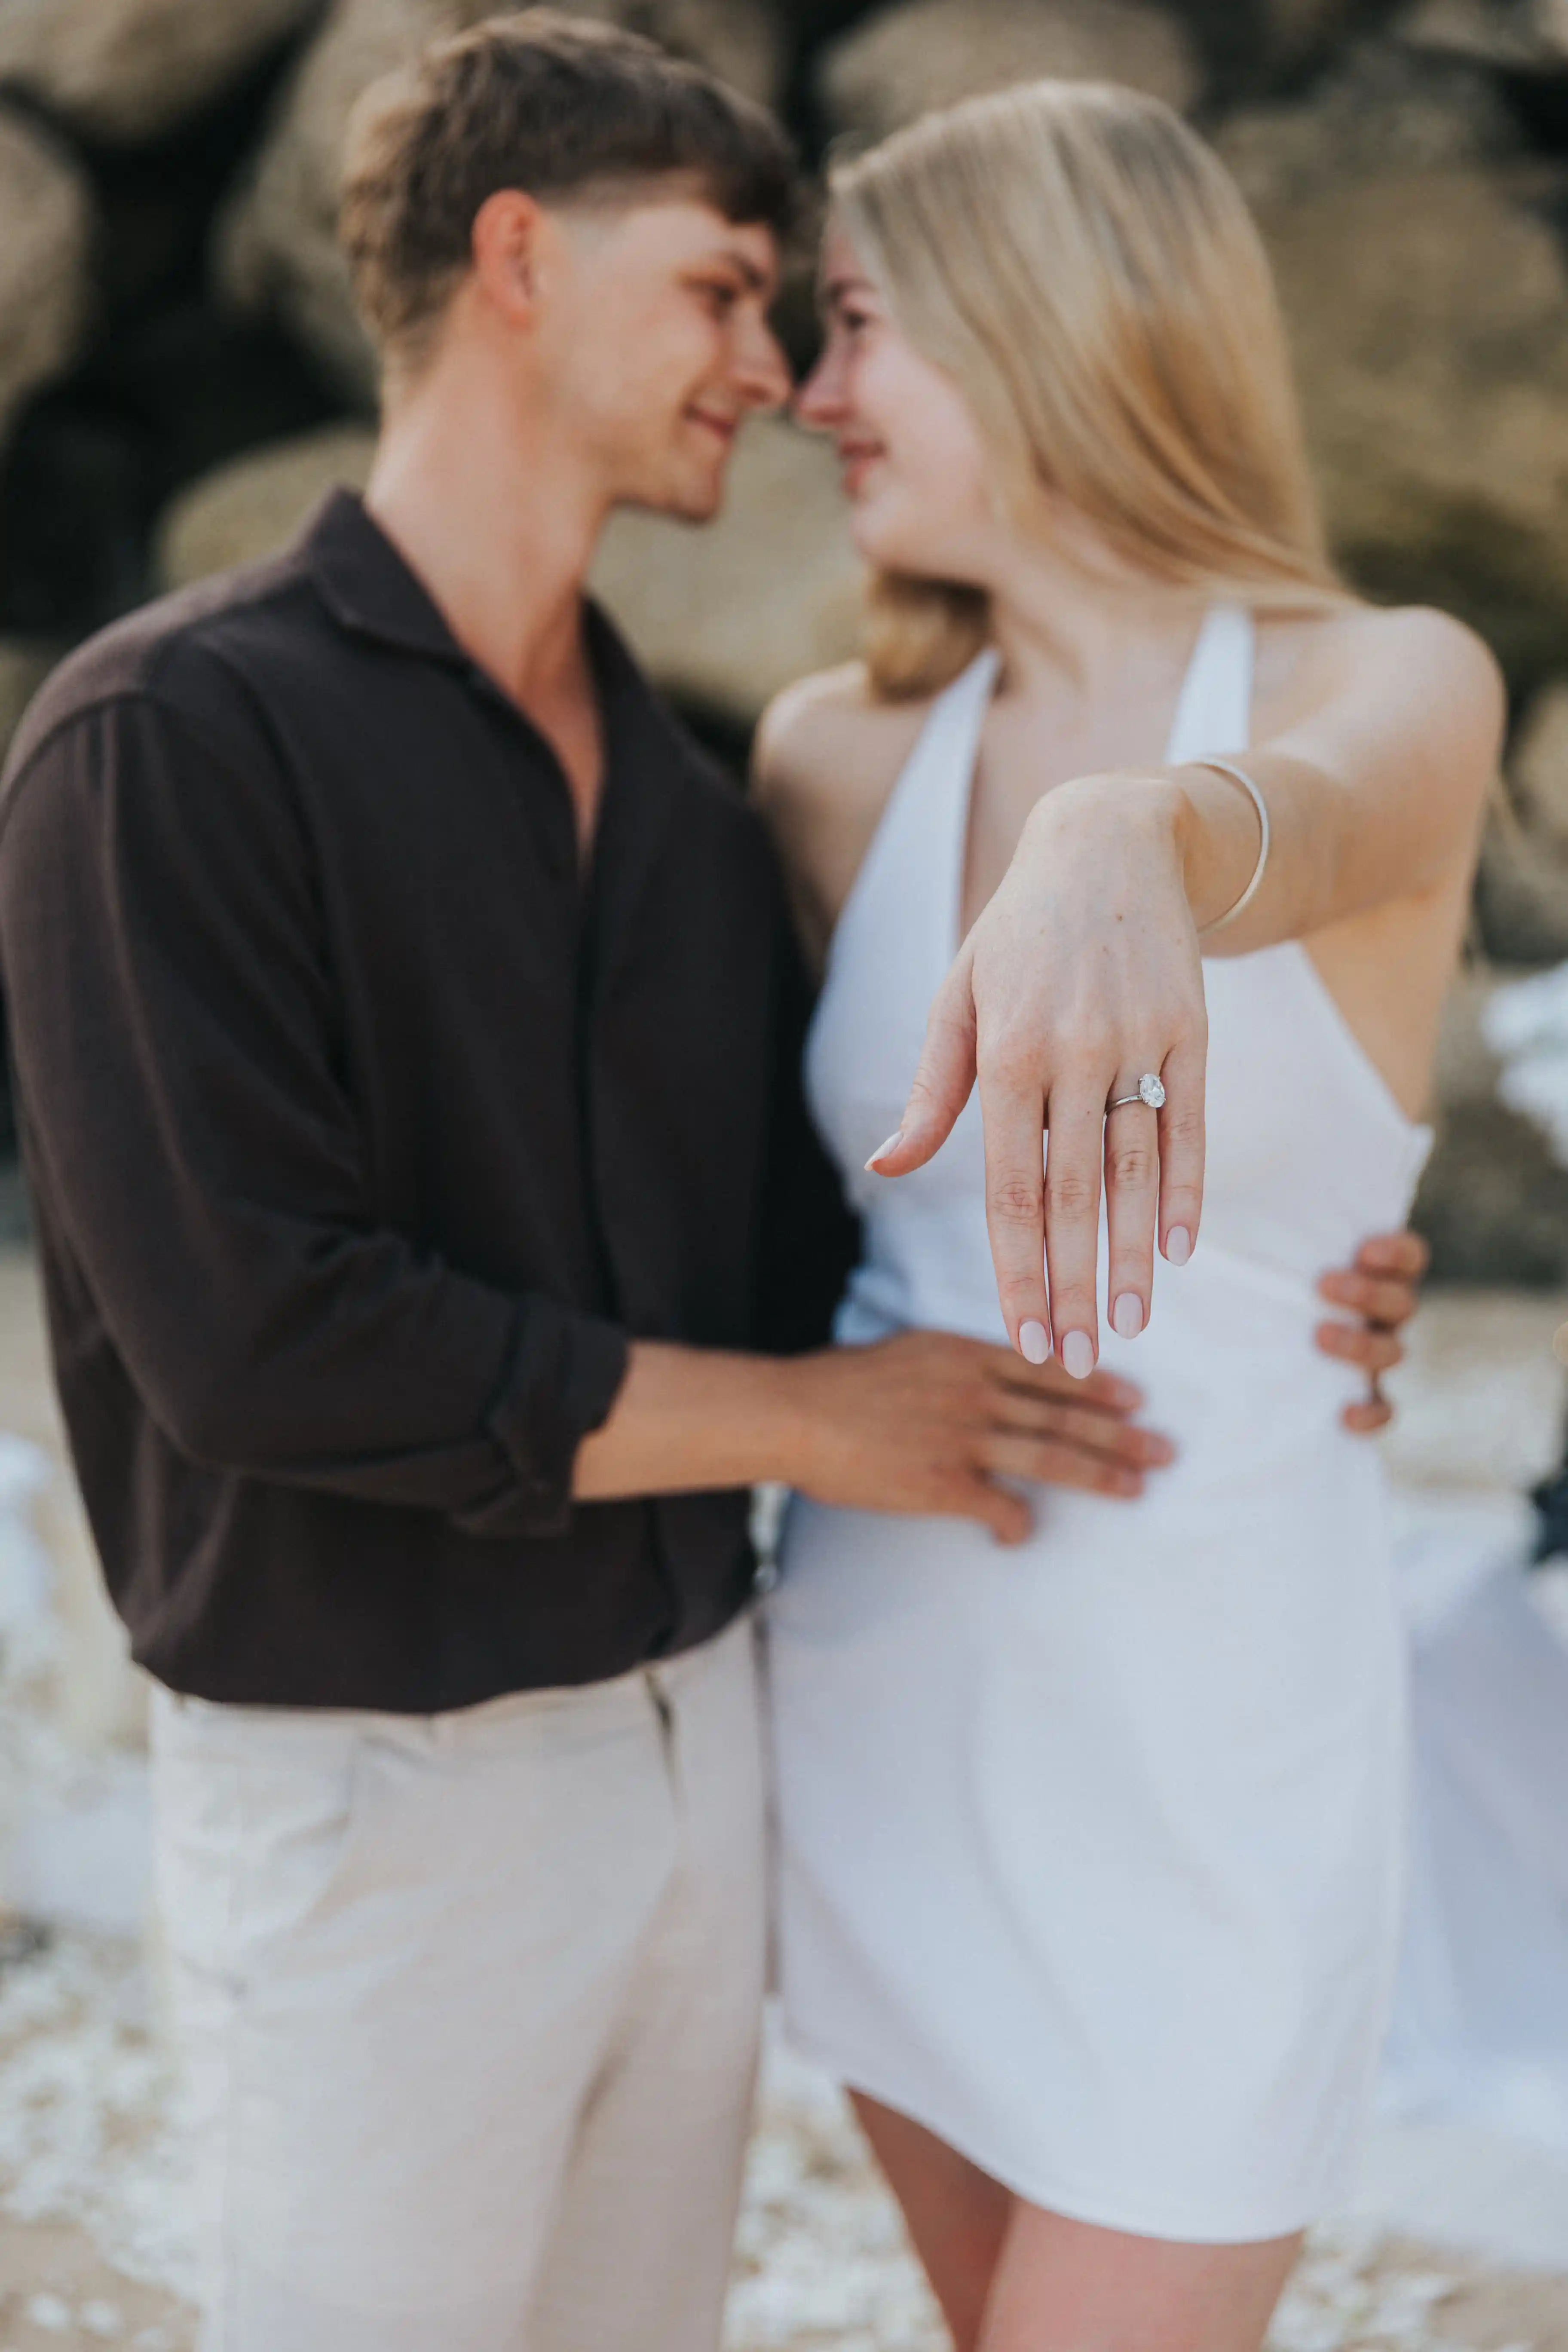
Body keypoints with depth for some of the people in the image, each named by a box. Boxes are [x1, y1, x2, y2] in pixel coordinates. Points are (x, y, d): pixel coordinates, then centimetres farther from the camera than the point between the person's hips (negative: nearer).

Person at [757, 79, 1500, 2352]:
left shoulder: (1402, 691, -14)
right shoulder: (837, 752, 0)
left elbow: (1297, 818, -39)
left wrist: (1128, 852, -61)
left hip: (1208, 1761, -5)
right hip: (885, 1719, 5)